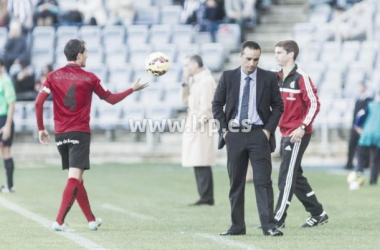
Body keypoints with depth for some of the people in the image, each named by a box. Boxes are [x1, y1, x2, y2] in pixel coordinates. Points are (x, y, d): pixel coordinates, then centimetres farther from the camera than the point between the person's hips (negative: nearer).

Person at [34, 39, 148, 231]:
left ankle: (92, 220, 26)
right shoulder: (89, 78, -3)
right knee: (74, 178, -8)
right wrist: (133, 89, 20)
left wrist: (41, 129, 5)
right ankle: (59, 221, -21)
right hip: (80, 134, -5)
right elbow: (111, 99, 8)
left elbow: (38, 102, -5)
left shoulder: (53, 76, 2)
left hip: (60, 134, 5)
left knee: (76, 179, 16)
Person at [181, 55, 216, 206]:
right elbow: (185, 100, 21)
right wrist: (185, 82, 11)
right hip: (193, 125, 10)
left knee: (202, 163, -11)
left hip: (201, 126, -10)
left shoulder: (206, 81, -11)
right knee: (198, 164, 8)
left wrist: (198, 123, -17)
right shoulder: (195, 81, 18)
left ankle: (207, 198, -12)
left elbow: (206, 107, -16)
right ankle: (205, 197, 10)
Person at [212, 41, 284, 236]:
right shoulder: (228, 77, 4)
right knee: (236, 183, 5)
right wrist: (223, 129, 0)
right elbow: (217, 104, 8)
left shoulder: (269, 78, 1)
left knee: (263, 181, -8)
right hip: (234, 134, 2)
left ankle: (269, 226, -10)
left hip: (259, 134, -2)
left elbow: (278, 106, 6)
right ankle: (237, 226, 10)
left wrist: (268, 129, -4)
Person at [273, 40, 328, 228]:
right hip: (285, 134, 9)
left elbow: (314, 104, -14)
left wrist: (302, 127, -21)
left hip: (298, 135, -9)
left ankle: (278, 220, -8)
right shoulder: (279, 78, 12)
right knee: (296, 177, 13)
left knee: (286, 178, -9)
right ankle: (318, 214, 23)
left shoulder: (301, 78, -12)